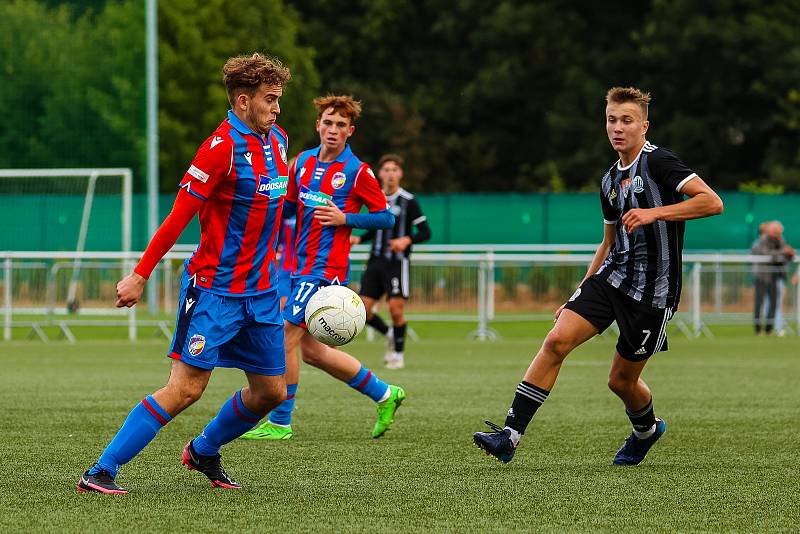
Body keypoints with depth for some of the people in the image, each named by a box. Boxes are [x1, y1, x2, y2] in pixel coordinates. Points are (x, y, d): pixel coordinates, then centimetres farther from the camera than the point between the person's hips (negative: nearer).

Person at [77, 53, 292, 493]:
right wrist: (140, 275, -17)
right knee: (185, 389, -12)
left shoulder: (276, 141, 8)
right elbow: (179, 217, -17)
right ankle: (100, 473, -7)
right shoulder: (222, 147, -17)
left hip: (261, 292, 8)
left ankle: (203, 452, 32)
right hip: (215, 289, -8)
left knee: (270, 392, 8)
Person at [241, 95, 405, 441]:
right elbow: (289, 207, 22)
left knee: (285, 337, -11)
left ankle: (280, 423, -1)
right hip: (301, 267, 8)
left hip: (325, 268, -8)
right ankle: (384, 395, 24)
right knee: (312, 351, 11)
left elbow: (386, 218, -5)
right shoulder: (304, 162, 10)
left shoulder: (357, 172, -8)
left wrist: (344, 218, -16)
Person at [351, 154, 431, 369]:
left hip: (397, 262, -5)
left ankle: (398, 353, 10)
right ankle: (389, 334, 25)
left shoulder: (408, 201, -6)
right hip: (376, 261, 5)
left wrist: (407, 240, -22)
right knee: (363, 310, -3)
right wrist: (359, 239, 5)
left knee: (396, 309, -10)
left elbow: (425, 232, -6)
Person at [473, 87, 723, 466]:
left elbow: (712, 202, -21)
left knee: (621, 380, 5)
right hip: (611, 278, 6)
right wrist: (581, 293, 24)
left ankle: (647, 428, 40)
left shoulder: (658, 162, -10)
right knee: (557, 341, -14)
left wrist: (655, 213, -28)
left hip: (652, 291, -6)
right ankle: (510, 435, -15)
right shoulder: (610, 182, 13)